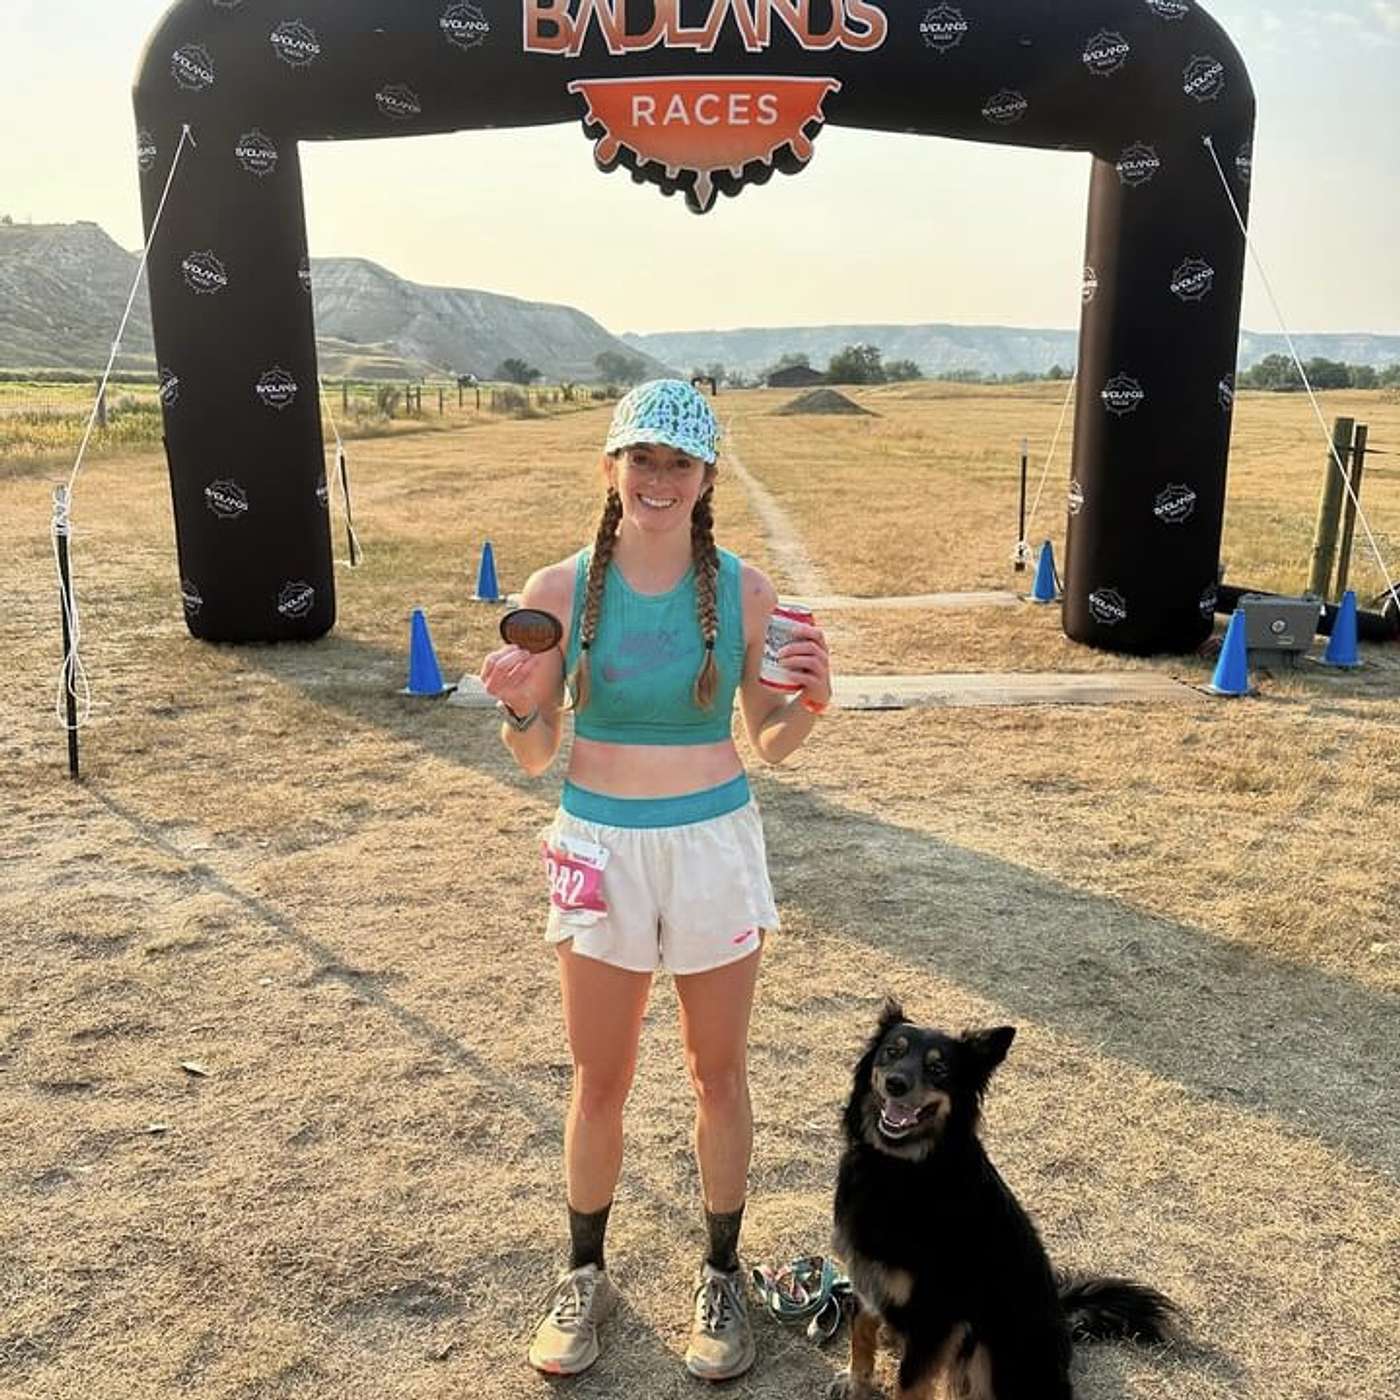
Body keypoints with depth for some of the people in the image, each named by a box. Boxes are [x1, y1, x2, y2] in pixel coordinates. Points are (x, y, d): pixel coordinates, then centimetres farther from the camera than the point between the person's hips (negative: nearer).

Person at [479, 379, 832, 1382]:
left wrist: (809, 703, -18)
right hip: (600, 848, 1)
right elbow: (537, 755, 1)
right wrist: (521, 708, -20)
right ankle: (586, 1276, 37)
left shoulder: (743, 590, -7)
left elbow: (770, 744, 2)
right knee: (600, 1084, 14)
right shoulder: (561, 589, -6)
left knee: (719, 1075, 15)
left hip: (716, 845, 0)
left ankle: (723, 1276, 37)